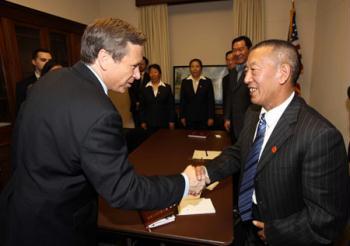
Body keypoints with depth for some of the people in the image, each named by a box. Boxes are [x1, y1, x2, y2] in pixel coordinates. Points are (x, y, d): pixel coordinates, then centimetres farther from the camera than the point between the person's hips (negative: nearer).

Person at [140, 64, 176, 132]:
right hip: (149, 123, 1)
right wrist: (143, 121, 2)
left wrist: (172, 121, -2)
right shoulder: (145, 89, 5)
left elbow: (171, 105, 3)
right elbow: (142, 106, 7)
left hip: (164, 122, 0)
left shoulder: (167, 87, 3)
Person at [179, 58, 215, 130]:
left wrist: (211, 117, -4)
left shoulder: (207, 81, 2)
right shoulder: (185, 82, 5)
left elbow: (211, 100, 0)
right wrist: (182, 116, 1)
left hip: (203, 117, -1)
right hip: (189, 117, 1)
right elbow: (182, 100, 5)